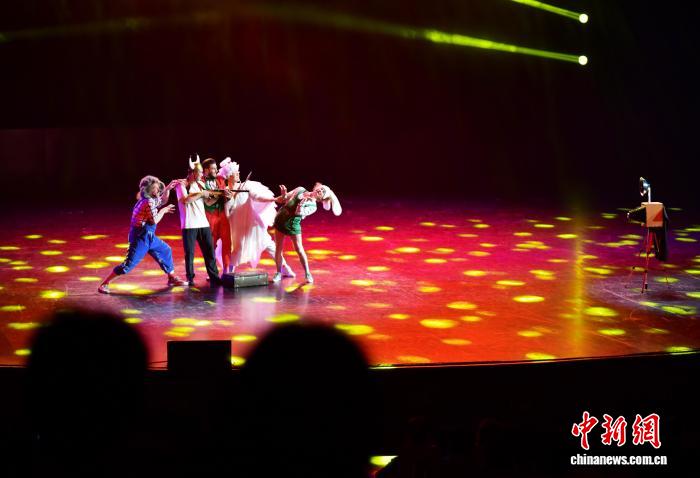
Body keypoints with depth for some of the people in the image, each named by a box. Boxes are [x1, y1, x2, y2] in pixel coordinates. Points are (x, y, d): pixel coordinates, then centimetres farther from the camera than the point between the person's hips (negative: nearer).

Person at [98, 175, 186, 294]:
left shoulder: (150, 199, 9)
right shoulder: (149, 202, -19)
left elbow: (163, 200, 28)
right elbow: (154, 221, -21)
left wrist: (168, 188, 15)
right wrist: (163, 211, -6)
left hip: (149, 236, 10)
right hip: (141, 238, -10)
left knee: (166, 251, 18)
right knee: (129, 263, -12)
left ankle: (172, 278, 29)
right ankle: (104, 284, -8)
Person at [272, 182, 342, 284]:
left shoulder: (312, 206, -8)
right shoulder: (300, 190, 5)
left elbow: (299, 213, -22)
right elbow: (284, 200, 12)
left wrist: (303, 201, -24)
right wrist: (283, 195, -9)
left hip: (293, 223, -4)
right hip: (281, 218, 4)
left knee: (299, 249, -2)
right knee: (278, 248, 6)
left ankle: (307, 274, 12)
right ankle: (279, 273, 19)